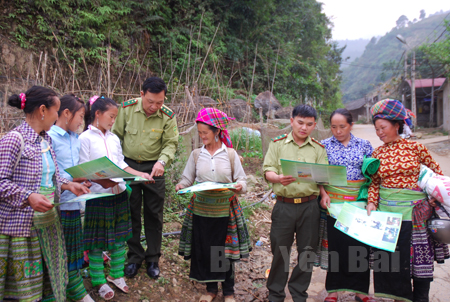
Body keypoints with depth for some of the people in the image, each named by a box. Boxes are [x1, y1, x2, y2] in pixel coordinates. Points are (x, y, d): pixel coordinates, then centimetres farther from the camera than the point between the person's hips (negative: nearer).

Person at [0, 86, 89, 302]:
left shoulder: (45, 140, 10)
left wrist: (68, 185, 6)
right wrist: (29, 197, -26)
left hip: (47, 220, 8)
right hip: (20, 224, -8)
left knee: (48, 275, 14)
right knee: (22, 278, 3)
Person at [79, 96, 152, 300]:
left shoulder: (114, 138, 10)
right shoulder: (86, 138, -8)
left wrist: (139, 174, 2)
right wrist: (101, 181, -26)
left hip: (119, 193, 6)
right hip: (97, 195, -6)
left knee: (119, 237, 14)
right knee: (97, 241, 6)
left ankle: (116, 274, 31)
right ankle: (99, 281, 21)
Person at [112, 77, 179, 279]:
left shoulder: (168, 116, -12)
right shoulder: (127, 108, -9)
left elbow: (171, 143, -10)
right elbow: (116, 136, 0)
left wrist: (162, 161, -29)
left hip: (154, 168, 0)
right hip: (128, 165, 1)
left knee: (154, 215, 6)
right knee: (131, 213, 8)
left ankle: (153, 259, 21)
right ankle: (134, 257, 24)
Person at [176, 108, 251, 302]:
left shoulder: (230, 154, -3)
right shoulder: (196, 154, 2)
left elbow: (241, 179, 1)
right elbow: (188, 178, 8)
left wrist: (240, 187, -21)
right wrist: (181, 186, -12)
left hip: (225, 210, -2)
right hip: (201, 209, 2)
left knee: (225, 250, 9)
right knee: (203, 249, 10)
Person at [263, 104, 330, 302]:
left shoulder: (318, 149, 8)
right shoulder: (278, 143, 3)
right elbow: (268, 171, -3)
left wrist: (324, 194, -13)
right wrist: (279, 178, -23)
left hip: (310, 206, 2)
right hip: (284, 205, -1)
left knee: (307, 252, 10)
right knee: (280, 251, 7)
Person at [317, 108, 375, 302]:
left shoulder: (364, 145, 7)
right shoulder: (325, 145, 3)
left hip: (359, 202, 1)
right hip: (334, 202, -1)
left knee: (361, 244, 4)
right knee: (336, 244, 4)